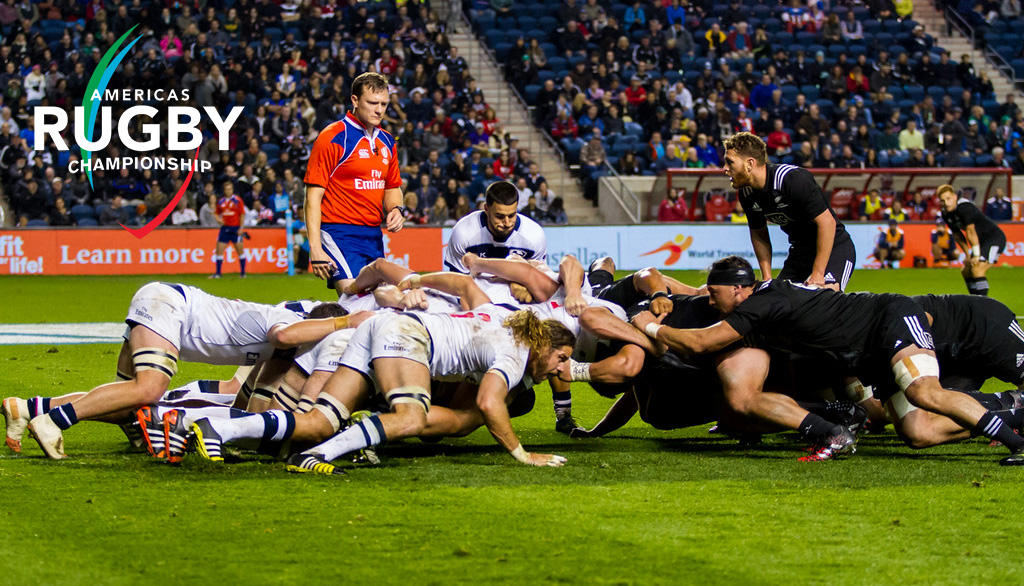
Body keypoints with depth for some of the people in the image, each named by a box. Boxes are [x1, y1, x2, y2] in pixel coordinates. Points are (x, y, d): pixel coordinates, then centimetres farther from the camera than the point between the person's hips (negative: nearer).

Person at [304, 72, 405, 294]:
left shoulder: (387, 141, 15)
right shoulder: (332, 138, -8)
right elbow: (313, 196, -10)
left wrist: (396, 209, 4)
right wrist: (315, 249, -17)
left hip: (375, 238, 7)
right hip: (340, 235, -7)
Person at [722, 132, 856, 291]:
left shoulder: (795, 179, -26)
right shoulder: (747, 194, -3)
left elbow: (827, 222, -25)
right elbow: (758, 233, 13)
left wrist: (817, 274, -26)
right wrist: (766, 278, 3)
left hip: (834, 248, -8)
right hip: (799, 251, 8)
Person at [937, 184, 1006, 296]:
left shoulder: (964, 207, -25)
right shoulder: (946, 213, 2)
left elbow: (971, 232, -24)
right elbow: (957, 235, 13)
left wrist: (976, 255, -22)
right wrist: (968, 255, 11)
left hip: (995, 238, -10)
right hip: (983, 242, 10)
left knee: (977, 270, -24)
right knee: (966, 272, 14)